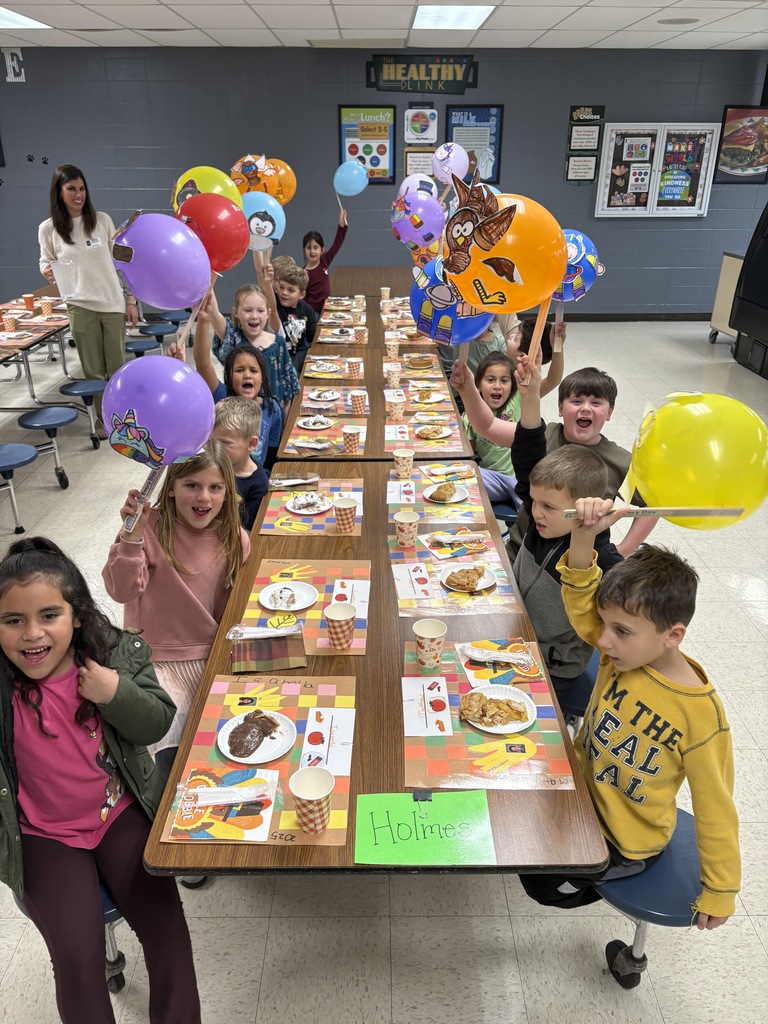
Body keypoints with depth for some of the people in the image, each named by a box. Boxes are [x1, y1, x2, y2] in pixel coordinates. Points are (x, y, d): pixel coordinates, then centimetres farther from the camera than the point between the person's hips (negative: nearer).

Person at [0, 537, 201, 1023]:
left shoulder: (116, 654, -13)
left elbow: (157, 723, -6)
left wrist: (116, 693, -25)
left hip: (122, 813, 1)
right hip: (44, 837, -1)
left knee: (165, 926, -3)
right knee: (77, 954, -11)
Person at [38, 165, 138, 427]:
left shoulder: (102, 220, 1)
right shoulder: (48, 229, 0)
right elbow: (46, 263, 11)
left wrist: (131, 299, 2)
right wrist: (47, 272, -14)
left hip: (113, 303, 0)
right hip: (80, 306, 0)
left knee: (117, 366, 6)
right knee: (94, 369, 6)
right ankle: (104, 418, 20)